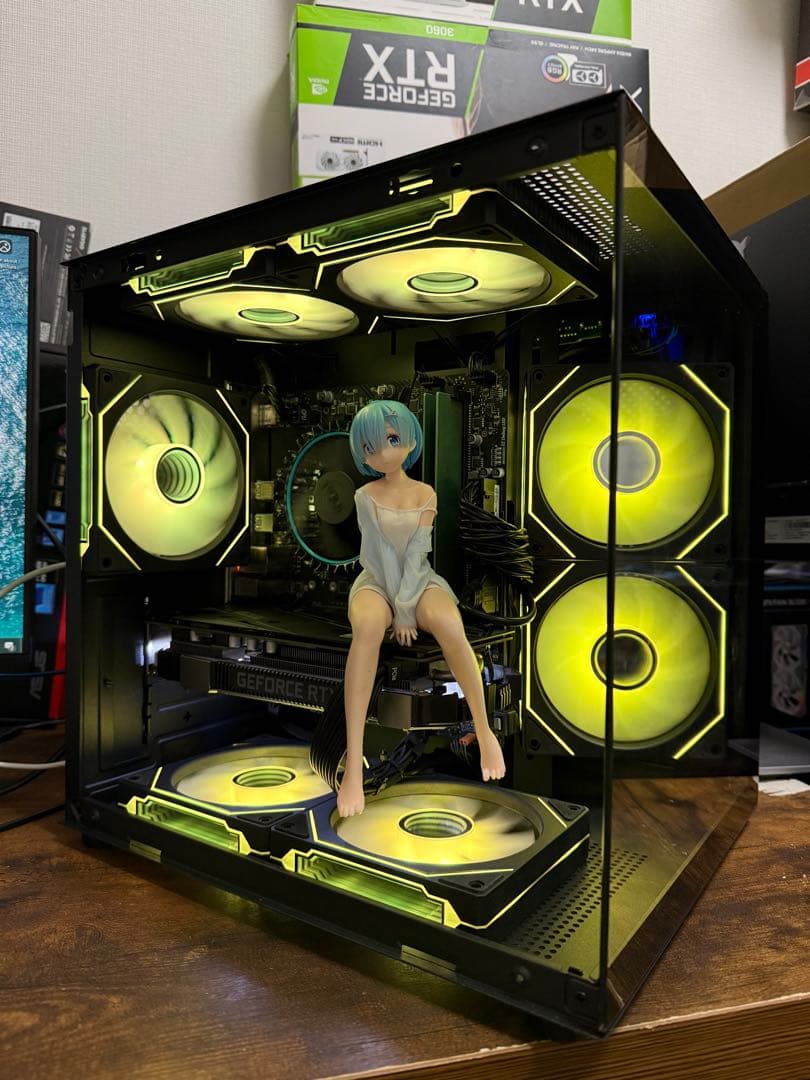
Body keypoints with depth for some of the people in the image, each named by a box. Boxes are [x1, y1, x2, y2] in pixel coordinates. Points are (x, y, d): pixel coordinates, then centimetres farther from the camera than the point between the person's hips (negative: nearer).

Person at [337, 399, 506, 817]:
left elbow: (417, 552, -8)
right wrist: (397, 610, -19)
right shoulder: (365, 496, 2)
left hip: (419, 580, 1)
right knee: (367, 627, -40)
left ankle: (484, 730, -17)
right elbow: (381, 551, -9)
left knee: (451, 627, -37)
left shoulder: (426, 494, 4)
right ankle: (353, 765, -42)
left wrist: (406, 608, -20)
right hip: (377, 580, -1)